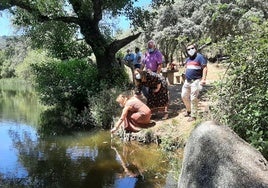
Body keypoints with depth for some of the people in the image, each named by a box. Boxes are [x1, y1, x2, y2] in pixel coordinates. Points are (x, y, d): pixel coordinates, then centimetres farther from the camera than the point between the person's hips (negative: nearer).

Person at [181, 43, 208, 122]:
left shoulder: (200, 57, -8)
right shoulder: (188, 59, 16)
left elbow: (205, 68, -14)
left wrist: (203, 79, -23)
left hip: (195, 81, -8)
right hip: (187, 81, 8)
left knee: (193, 98, -8)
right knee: (184, 96, 13)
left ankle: (193, 115, 2)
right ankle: (189, 110, 33)